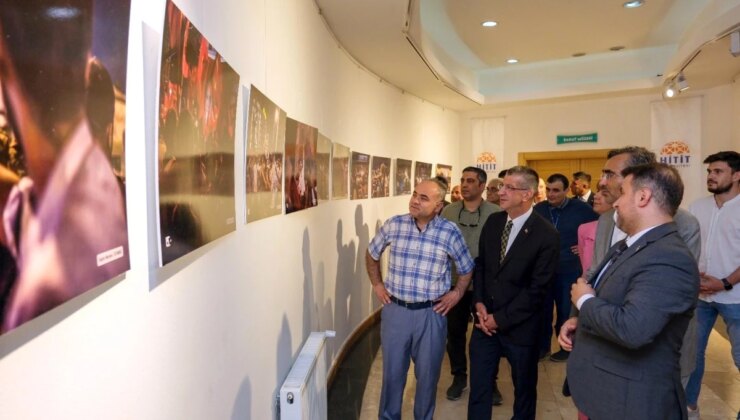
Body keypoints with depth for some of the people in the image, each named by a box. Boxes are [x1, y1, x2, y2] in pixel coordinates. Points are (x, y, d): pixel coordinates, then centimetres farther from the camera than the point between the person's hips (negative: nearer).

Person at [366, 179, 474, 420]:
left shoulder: (450, 232, -8)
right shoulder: (394, 225, -5)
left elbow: (467, 269, 8)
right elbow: (372, 254, 12)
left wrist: (458, 293, -2)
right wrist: (377, 284, 8)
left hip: (431, 313, -1)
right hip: (395, 310, 1)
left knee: (427, 374, 16)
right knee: (392, 371, 15)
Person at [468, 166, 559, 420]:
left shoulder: (546, 234, -15)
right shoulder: (493, 222, 1)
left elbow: (537, 288, -16)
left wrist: (501, 319, -14)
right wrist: (479, 303, -5)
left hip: (519, 327, -4)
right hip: (486, 320, 4)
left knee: (524, 389, 20)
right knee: (479, 387, 14)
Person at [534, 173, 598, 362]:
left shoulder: (581, 209, -8)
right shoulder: (538, 209, -1)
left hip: (569, 270, -2)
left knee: (566, 310, 10)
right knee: (542, 309, 10)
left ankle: (566, 347, 28)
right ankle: (542, 346, 25)